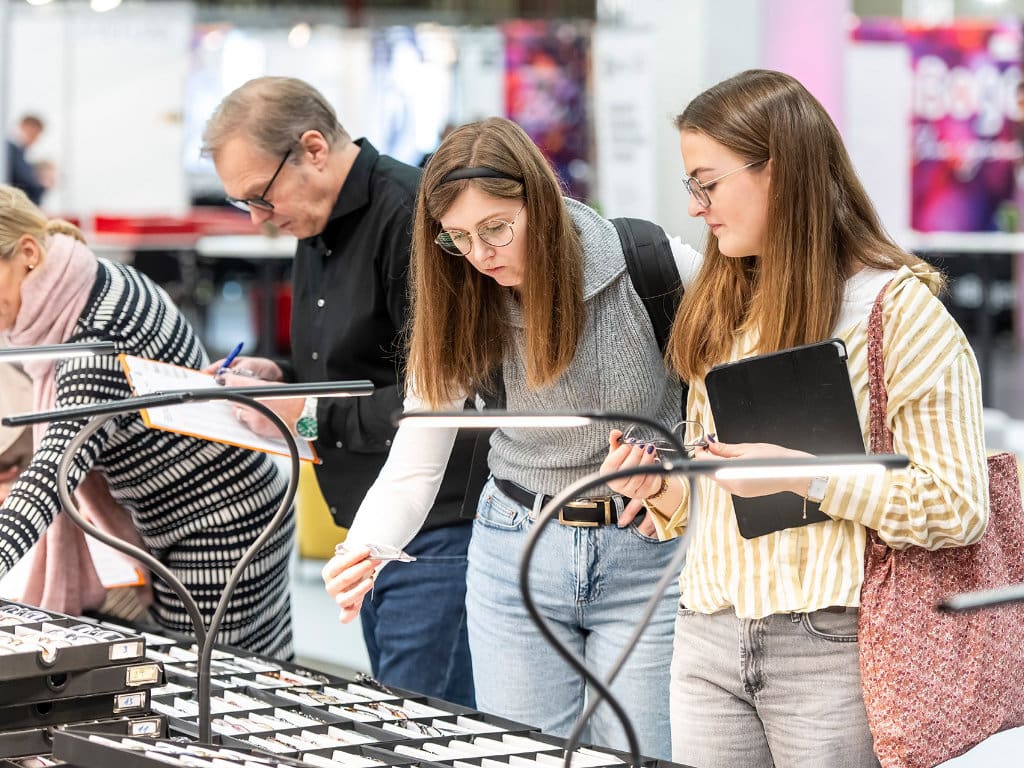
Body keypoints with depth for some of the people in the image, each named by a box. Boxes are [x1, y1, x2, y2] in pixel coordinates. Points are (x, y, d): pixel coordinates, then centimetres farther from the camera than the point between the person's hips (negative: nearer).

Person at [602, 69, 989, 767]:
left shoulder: (897, 306, -7)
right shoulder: (721, 309, 14)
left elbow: (958, 508, -13)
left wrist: (806, 474, -21)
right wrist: (660, 487, 0)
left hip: (830, 648, -6)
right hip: (709, 638, 6)